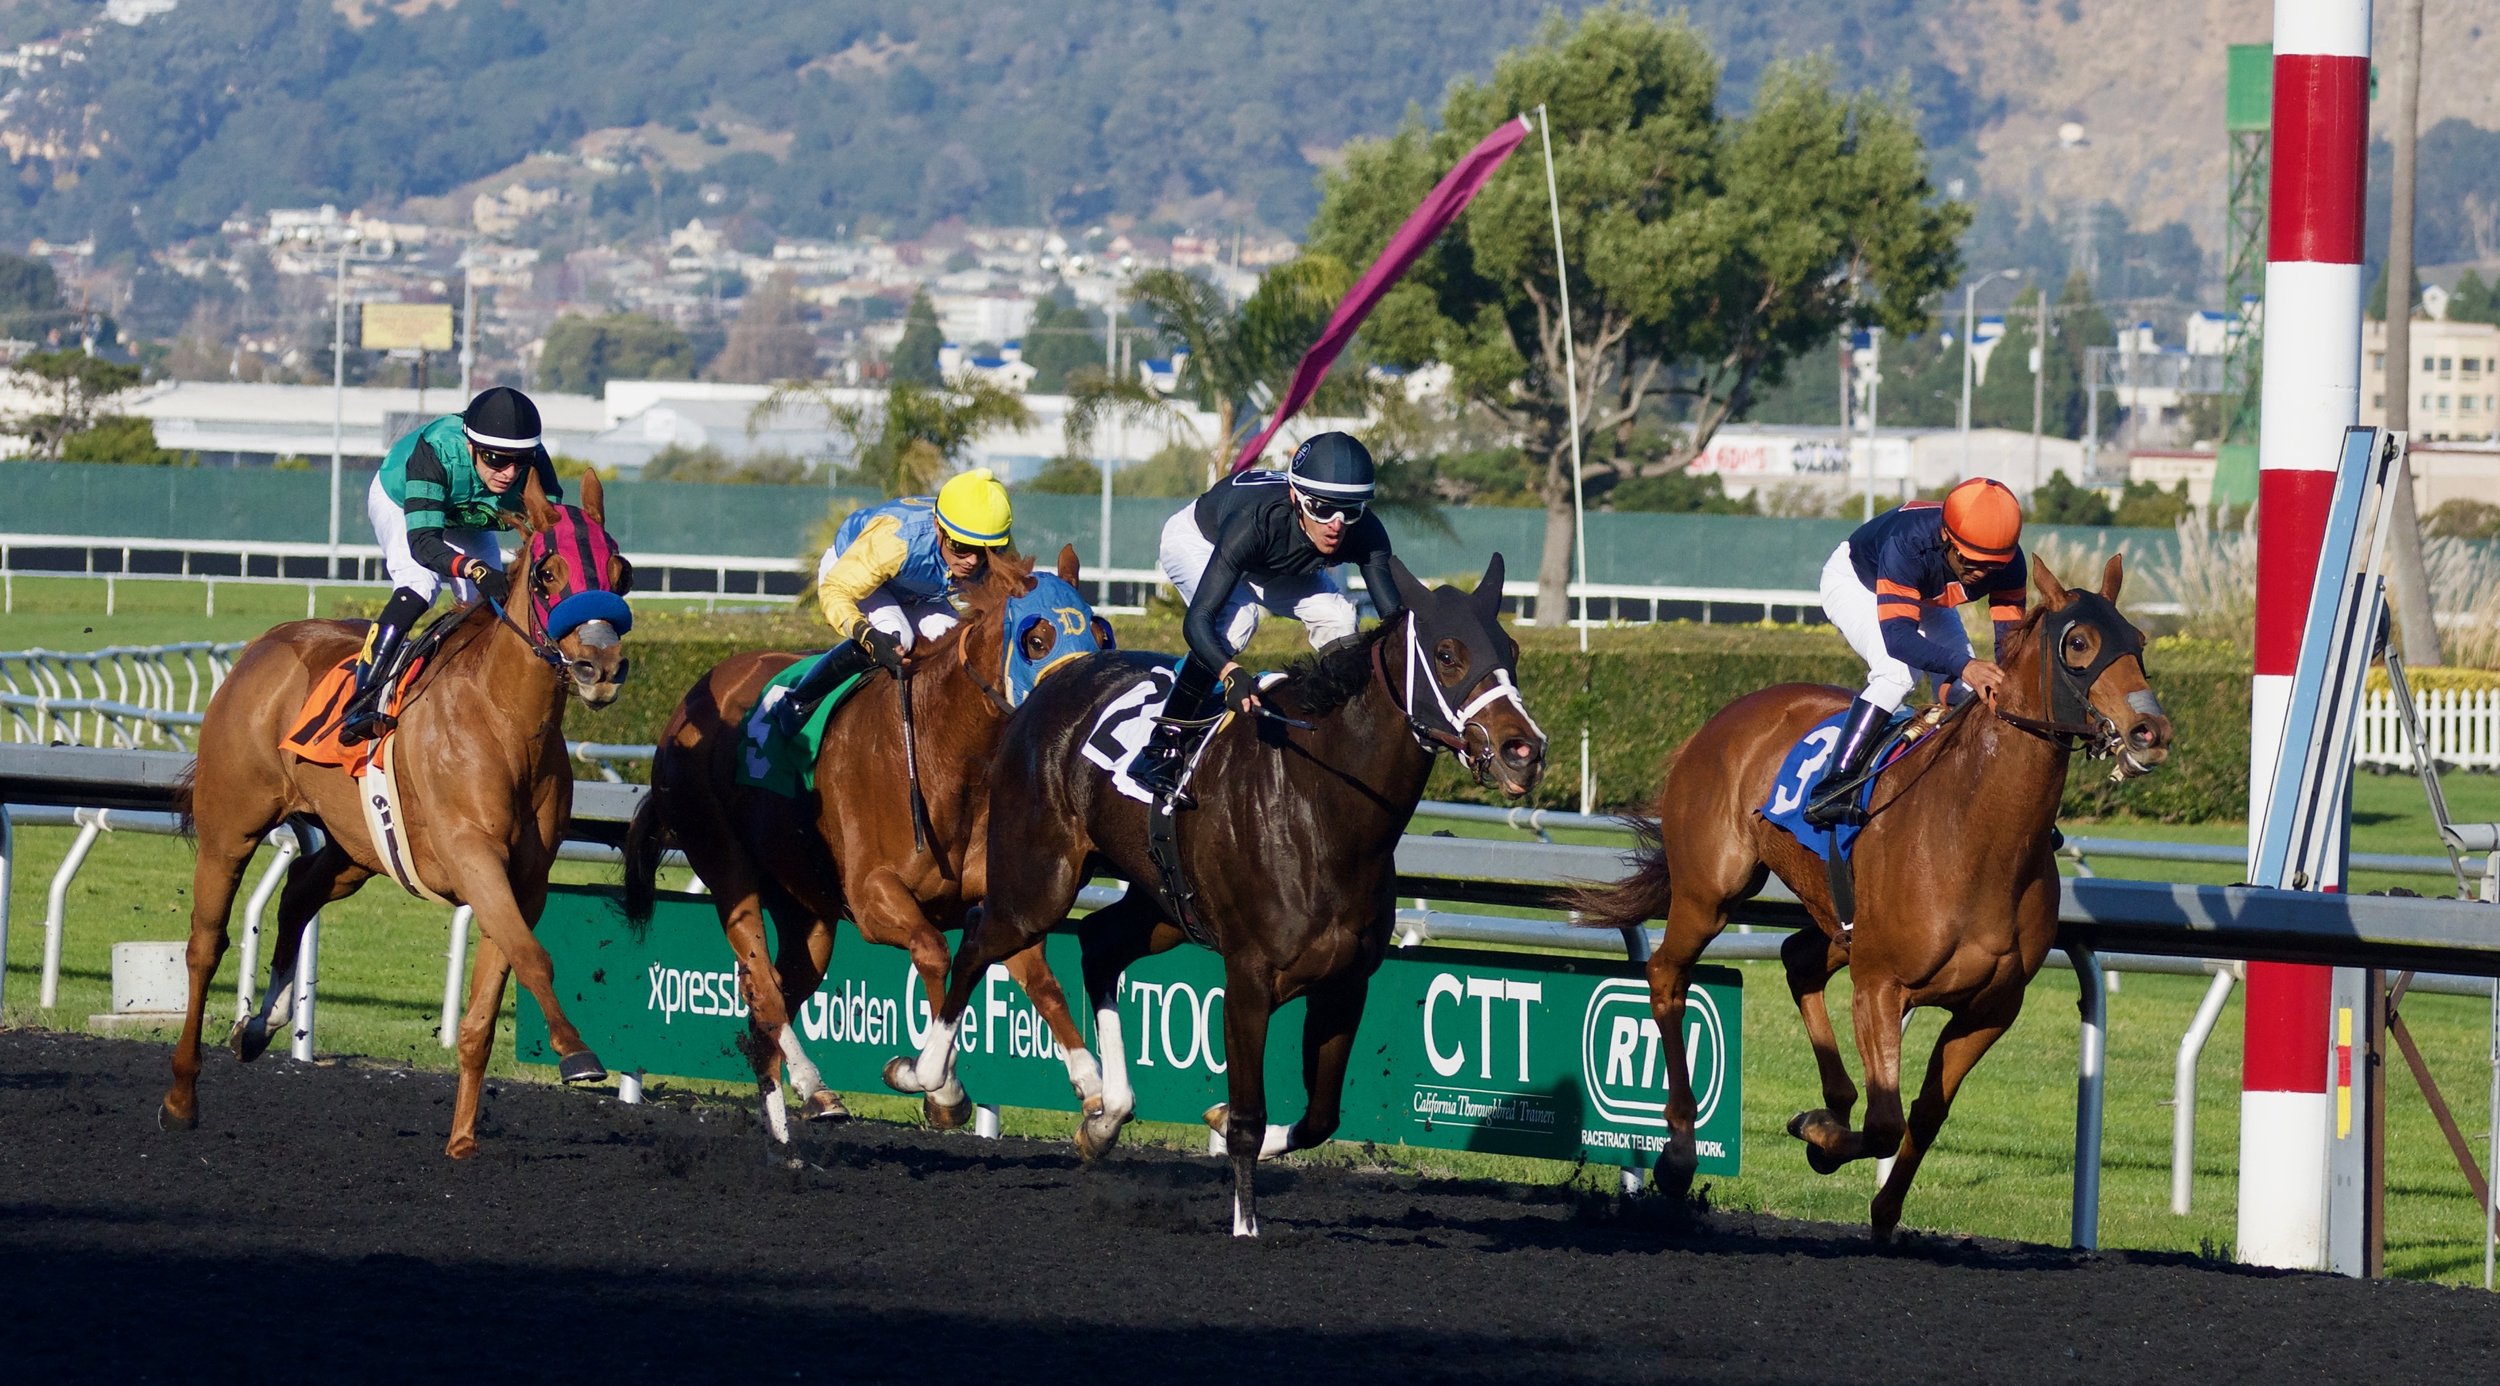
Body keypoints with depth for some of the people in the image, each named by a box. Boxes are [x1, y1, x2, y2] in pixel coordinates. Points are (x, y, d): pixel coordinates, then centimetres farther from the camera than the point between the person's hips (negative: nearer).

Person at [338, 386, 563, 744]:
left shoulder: (535, 466, -35)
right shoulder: (438, 451, -45)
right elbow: (422, 541, -50)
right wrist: (474, 569, -68)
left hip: (466, 523, 5)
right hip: (398, 500, -5)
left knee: (490, 603, -6)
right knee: (420, 585, -28)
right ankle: (364, 697, -29)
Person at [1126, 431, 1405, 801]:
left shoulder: (1365, 535, -33)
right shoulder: (1254, 521, -46)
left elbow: (1393, 616, -28)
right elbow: (1198, 621, -48)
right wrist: (1231, 675, -66)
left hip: (1280, 560, 5)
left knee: (1337, 618, -16)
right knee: (1237, 617, -31)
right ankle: (1165, 746, -23)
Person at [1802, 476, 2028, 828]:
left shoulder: (2006, 561, -29)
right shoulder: (1907, 544, -45)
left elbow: (2010, 635, -25)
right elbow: (1898, 637, -50)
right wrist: (1962, 665, -63)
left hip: (1927, 599, 6)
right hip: (1856, 583, -6)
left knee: (1970, 691, -4)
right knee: (1900, 669, -30)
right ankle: (1832, 788, -32)